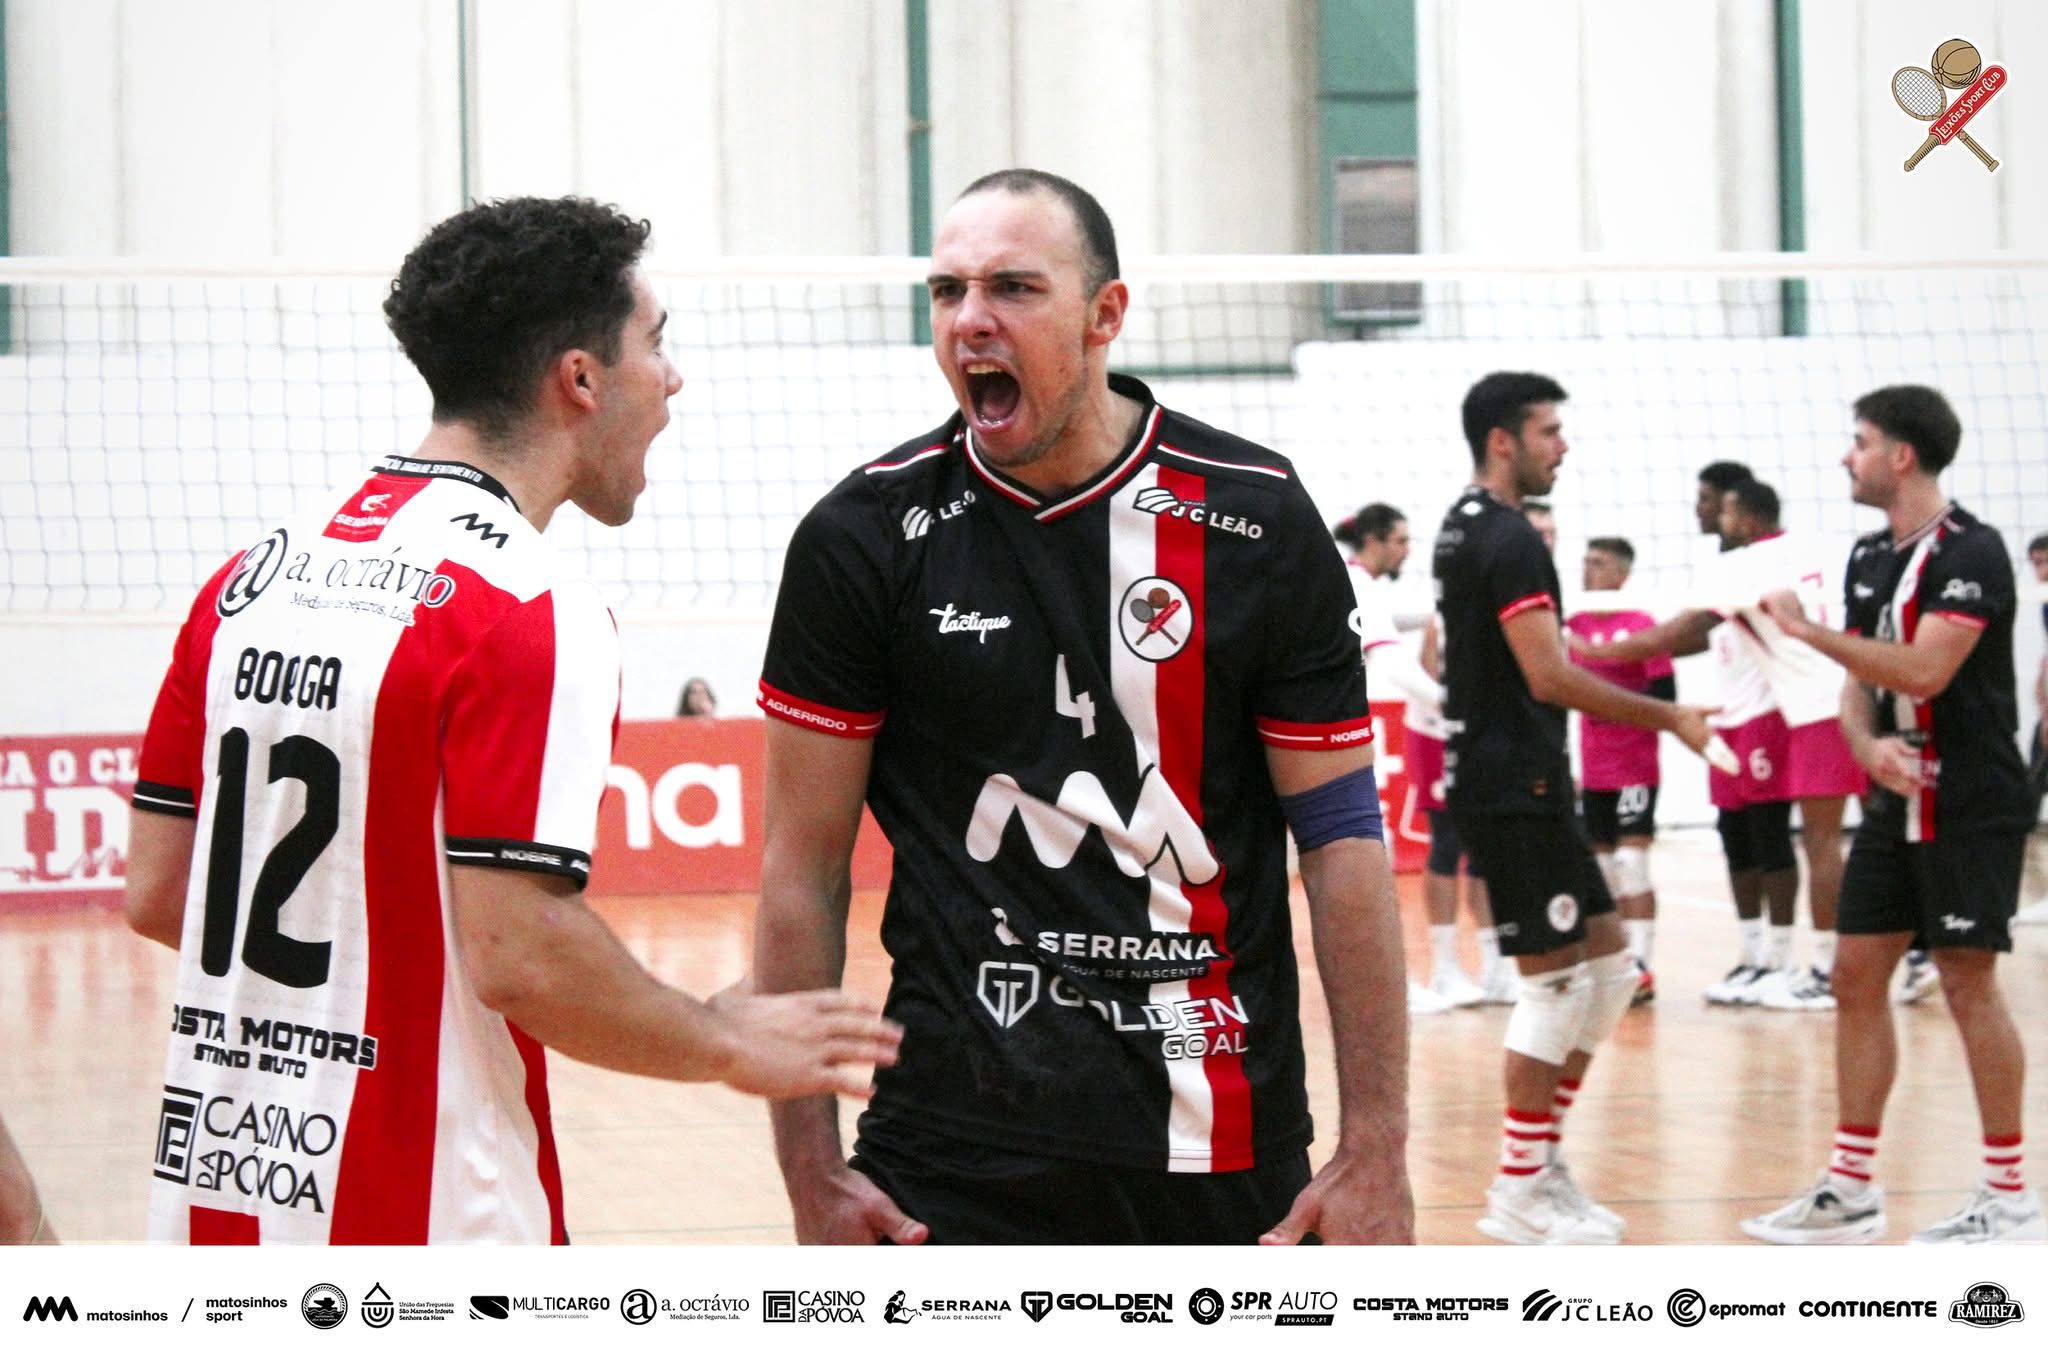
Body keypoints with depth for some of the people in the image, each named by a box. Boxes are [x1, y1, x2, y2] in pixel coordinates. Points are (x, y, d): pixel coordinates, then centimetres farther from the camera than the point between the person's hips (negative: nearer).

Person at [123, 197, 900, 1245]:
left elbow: (157, 892, 11)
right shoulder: (526, 614, -15)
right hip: (420, 1219, -8)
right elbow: (520, 953, -20)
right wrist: (731, 1044, -5)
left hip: (210, 1196, 8)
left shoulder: (251, 576, 8)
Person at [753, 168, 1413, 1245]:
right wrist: (812, 1173, -3)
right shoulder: (864, 537, -1)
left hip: (1230, 1149, 1)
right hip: (953, 1152, -1)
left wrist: (1375, 1151, -3)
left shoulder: (1258, 520, -1)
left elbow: (1343, 837, 2)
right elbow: (803, 865, 1)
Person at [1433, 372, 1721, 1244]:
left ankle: (1542, 1159, 15)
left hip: (1514, 785, 10)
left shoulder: (1467, 528, 16)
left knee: (1607, 965, 12)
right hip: (1513, 787, -10)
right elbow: (1550, 676, -23)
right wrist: (1668, 718, -17)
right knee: (1556, 979, -5)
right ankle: (1518, 1194, 1)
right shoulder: (1509, 539, -16)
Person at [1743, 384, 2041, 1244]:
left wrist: (1808, 630, -20)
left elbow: (1924, 669, -24)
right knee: (1856, 976, 6)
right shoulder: (1870, 557, 12)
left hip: (1970, 808, -8)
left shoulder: (1970, 552, -14)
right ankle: (1851, 1190, 12)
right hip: (1896, 801, 8)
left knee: (1967, 980, -6)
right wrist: (1870, 746, -8)